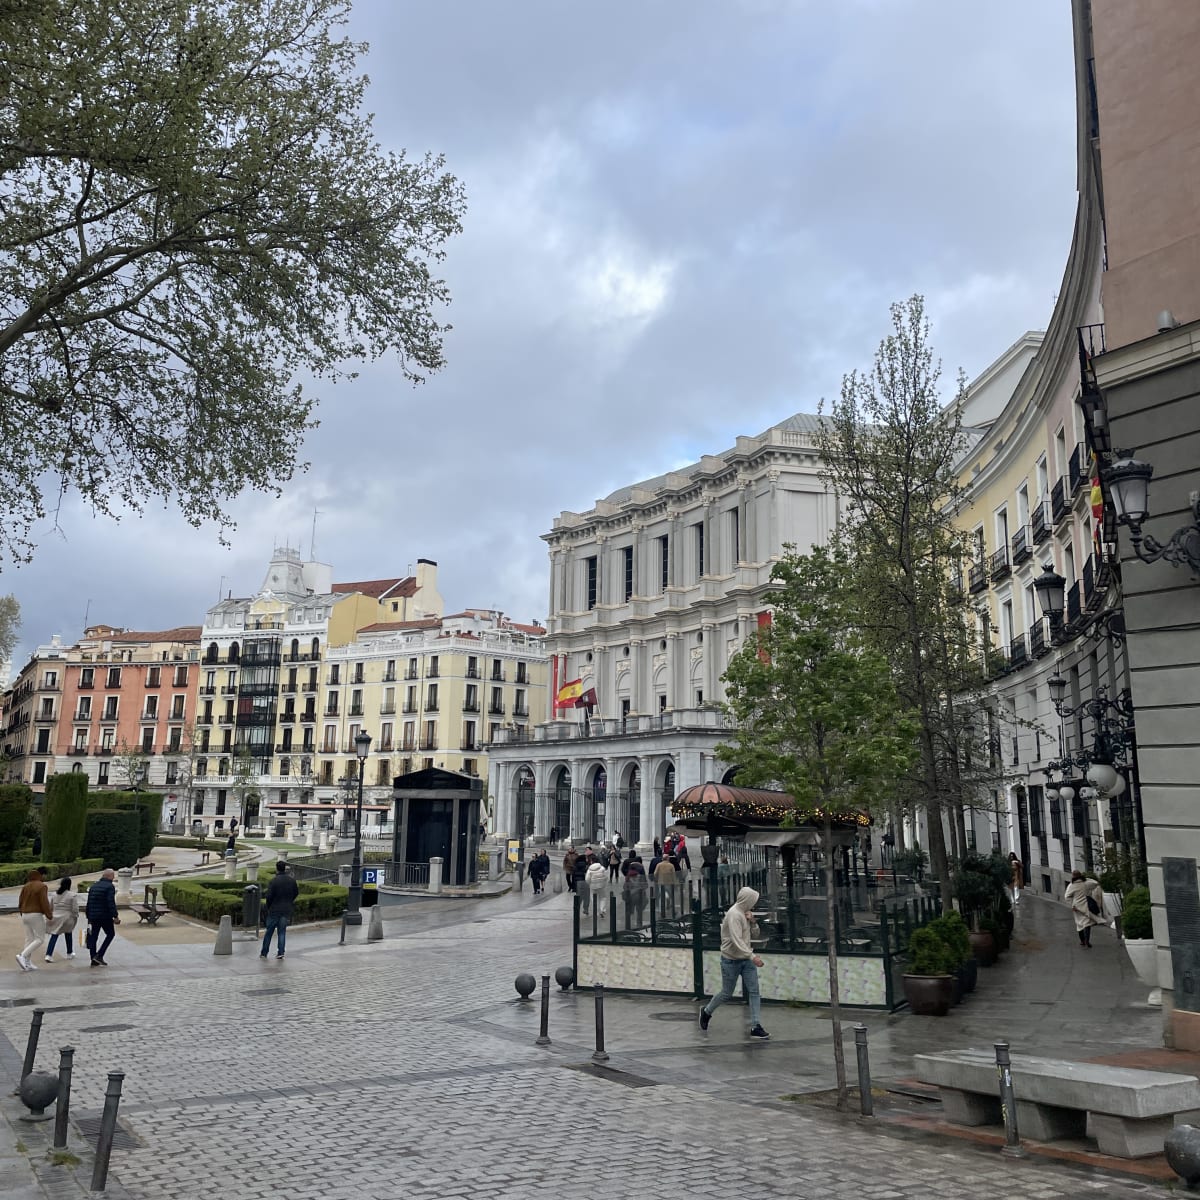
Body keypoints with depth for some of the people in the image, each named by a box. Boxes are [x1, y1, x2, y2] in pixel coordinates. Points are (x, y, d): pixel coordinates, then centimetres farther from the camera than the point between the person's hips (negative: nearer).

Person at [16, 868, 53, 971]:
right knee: (39, 939, -1)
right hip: (36, 915, -7)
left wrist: (22, 914, 21)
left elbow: (20, 902, 9)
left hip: (25, 915, 7)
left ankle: (27, 963, 6)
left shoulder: (25, 887, 7)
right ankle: (22, 956, -16)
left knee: (29, 939, 10)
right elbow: (44, 902, -15)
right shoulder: (41, 886, -11)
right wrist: (49, 915, -6)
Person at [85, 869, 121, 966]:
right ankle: (99, 955, -1)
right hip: (105, 916, -6)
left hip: (93, 917, 7)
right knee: (110, 934, 9)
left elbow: (89, 903, 16)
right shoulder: (110, 886, -11)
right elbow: (111, 903, -19)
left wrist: (88, 916, 23)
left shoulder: (93, 886, 13)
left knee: (93, 937, 11)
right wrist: (115, 916, -16)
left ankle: (94, 960, 12)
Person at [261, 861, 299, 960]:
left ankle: (264, 953, 15)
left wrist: (268, 907, 0)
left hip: (274, 910, -3)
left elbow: (269, 896, -17)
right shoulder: (292, 880, 1)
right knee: (282, 932, 9)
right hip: (286, 911, 3)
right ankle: (280, 952, 1)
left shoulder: (273, 881, -15)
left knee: (269, 932, 8)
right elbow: (296, 893, 11)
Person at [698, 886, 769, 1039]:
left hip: (746, 959, 7)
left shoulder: (745, 913, 6)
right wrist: (752, 956, -34)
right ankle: (707, 1012, 30)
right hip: (731, 960, -7)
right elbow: (737, 941, -29)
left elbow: (755, 934, 11)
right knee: (727, 994, 6)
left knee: (754, 992, -2)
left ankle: (756, 1026, 1)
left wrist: (752, 922, -8)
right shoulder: (734, 914, -21)